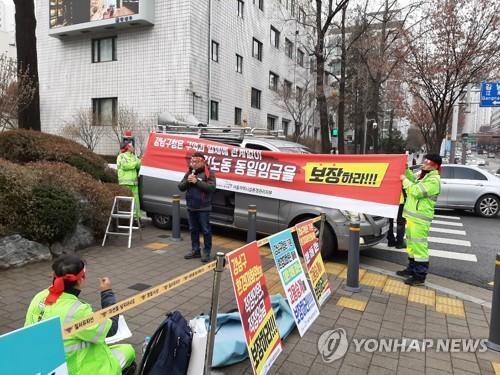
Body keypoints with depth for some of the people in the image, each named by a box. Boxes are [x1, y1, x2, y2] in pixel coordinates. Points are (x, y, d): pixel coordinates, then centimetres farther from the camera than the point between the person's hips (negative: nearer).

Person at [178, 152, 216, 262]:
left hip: (203, 208, -6)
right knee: (193, 230, 14)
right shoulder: (189, 173, 10)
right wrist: (187, 181, -12)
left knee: (206, 231, 0)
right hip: (191, 207, 6)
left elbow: (212, 187, -19)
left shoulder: (209, 173, -6)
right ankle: (195, 250, 26)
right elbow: (180, 187, 8)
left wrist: (197, 182, -22)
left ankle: (206, 252, 9)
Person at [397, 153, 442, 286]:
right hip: (413, 216, 10)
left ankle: (420, 276, -3)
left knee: (419, 246, -8)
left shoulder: (434, 180, -15)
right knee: (411, 244, 18)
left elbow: (416, 191, -24)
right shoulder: (424, 176, 16)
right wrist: (407, 170, 17)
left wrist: (405, 179, -11)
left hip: (420, 218, -10)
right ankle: (412, 269, 30)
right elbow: (414, 181, 30)